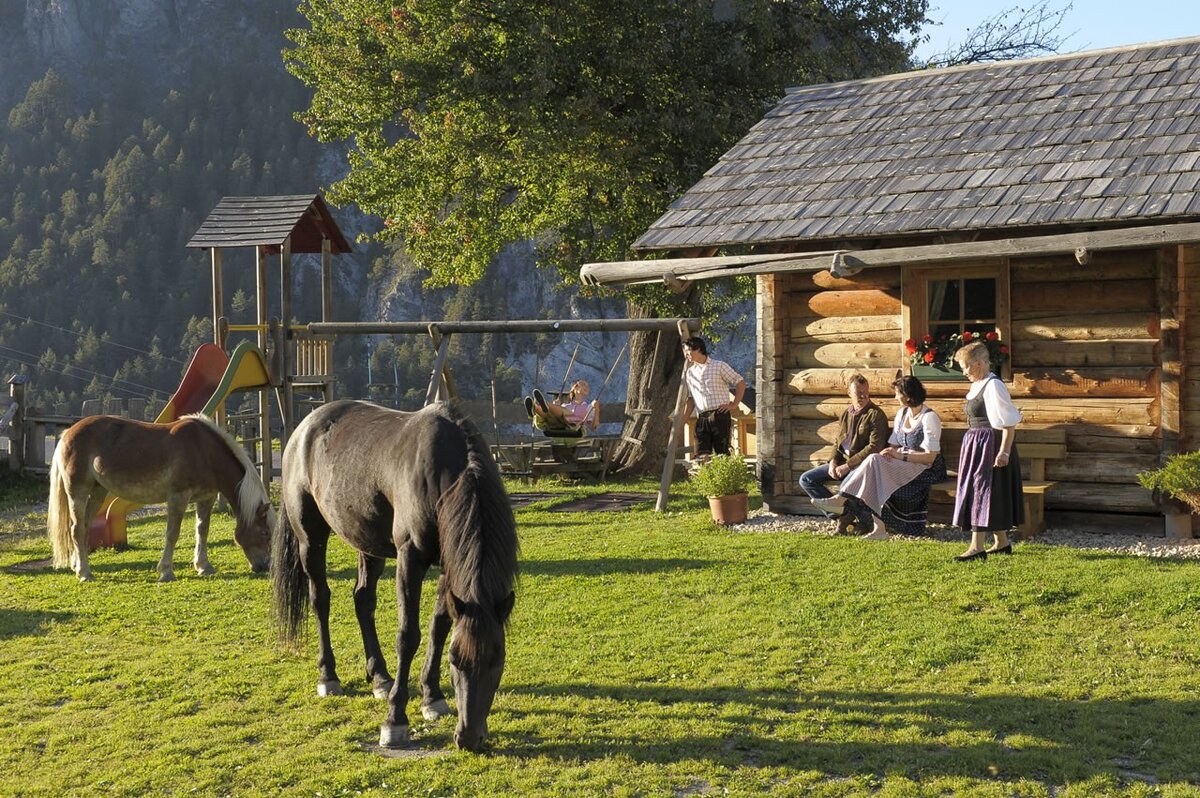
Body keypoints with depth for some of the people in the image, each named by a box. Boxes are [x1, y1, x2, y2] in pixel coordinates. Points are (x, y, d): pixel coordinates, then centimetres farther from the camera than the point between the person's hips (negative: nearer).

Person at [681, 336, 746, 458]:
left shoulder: (719, 366, 3)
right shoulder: (689, 372, 18)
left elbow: (740, 383, 5)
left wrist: (734, 404, -2)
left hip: (719, 415, -4)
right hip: (701, 418, 4)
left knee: (722, 453, -5)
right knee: (701, 456, -5)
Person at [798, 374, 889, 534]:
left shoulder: (876, 415, -8)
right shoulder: (845, 415, 14)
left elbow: (874, 447, -17)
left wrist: (848, 465, -19)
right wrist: (833, 462, -1)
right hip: (843, 461, 8)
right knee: (806, 479, -2)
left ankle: (846, 516, -10)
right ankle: (839, 514, -9)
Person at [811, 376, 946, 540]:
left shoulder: (929, 418, -12)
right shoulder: (902, 413, 14)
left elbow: (930, 457, -17)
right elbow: (894, 445, 14)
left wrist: (901, 456, -20)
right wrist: (890, 453, -10)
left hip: (926, 469, -7)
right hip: (903, 465, 7)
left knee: (874, 461, -28)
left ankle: (841, 499, -22)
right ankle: (879, 528, -31)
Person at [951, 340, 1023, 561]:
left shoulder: (993, 386, -17)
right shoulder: (978, 386, 13)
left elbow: (1009, 423, -20)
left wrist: (1004, 452, -24)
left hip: (990, 445, -10)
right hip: (976, 444, 10)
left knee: (982, 491, -10)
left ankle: (977, 547, -11)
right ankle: (1001, 543, 23)